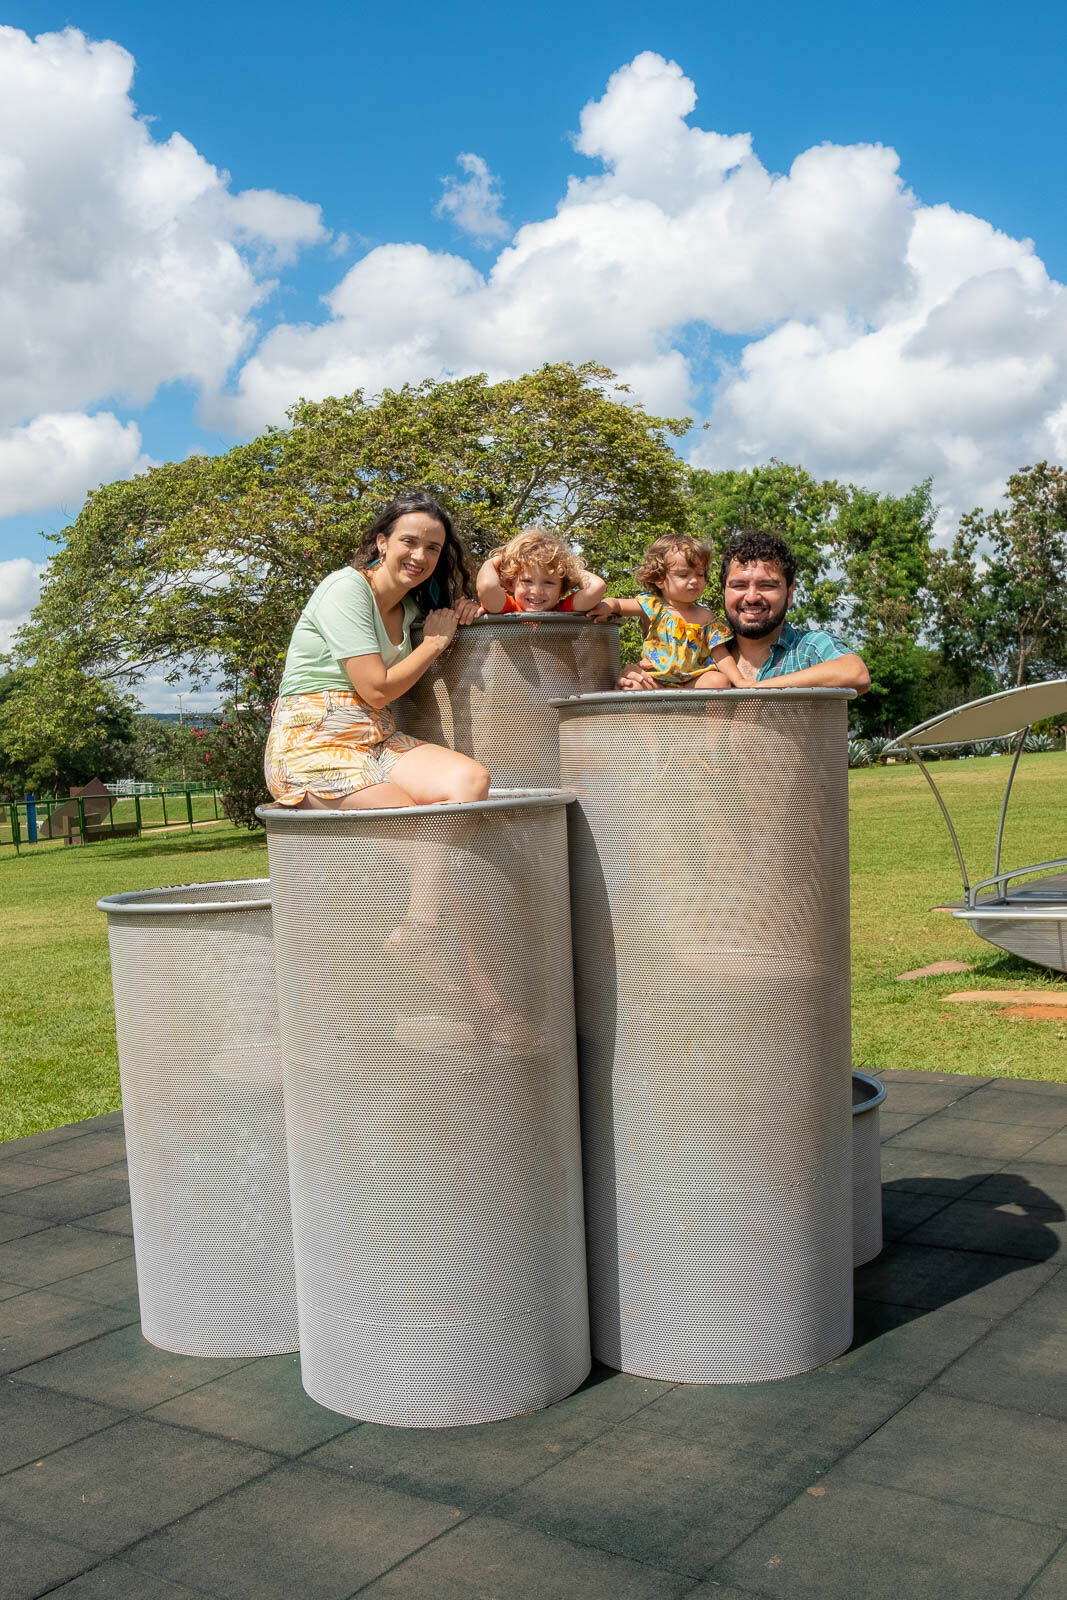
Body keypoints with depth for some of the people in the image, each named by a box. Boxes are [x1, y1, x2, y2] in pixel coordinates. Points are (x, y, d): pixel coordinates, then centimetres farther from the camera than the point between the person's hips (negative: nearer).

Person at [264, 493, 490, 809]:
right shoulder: (346, 588, -9)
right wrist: (436, 641, -1)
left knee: (473, 780, -21)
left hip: (378, 741, 8)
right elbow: (377, 691, -14)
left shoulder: (411, 606, 15)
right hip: (312, 744, -7)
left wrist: (462, 612, 10)